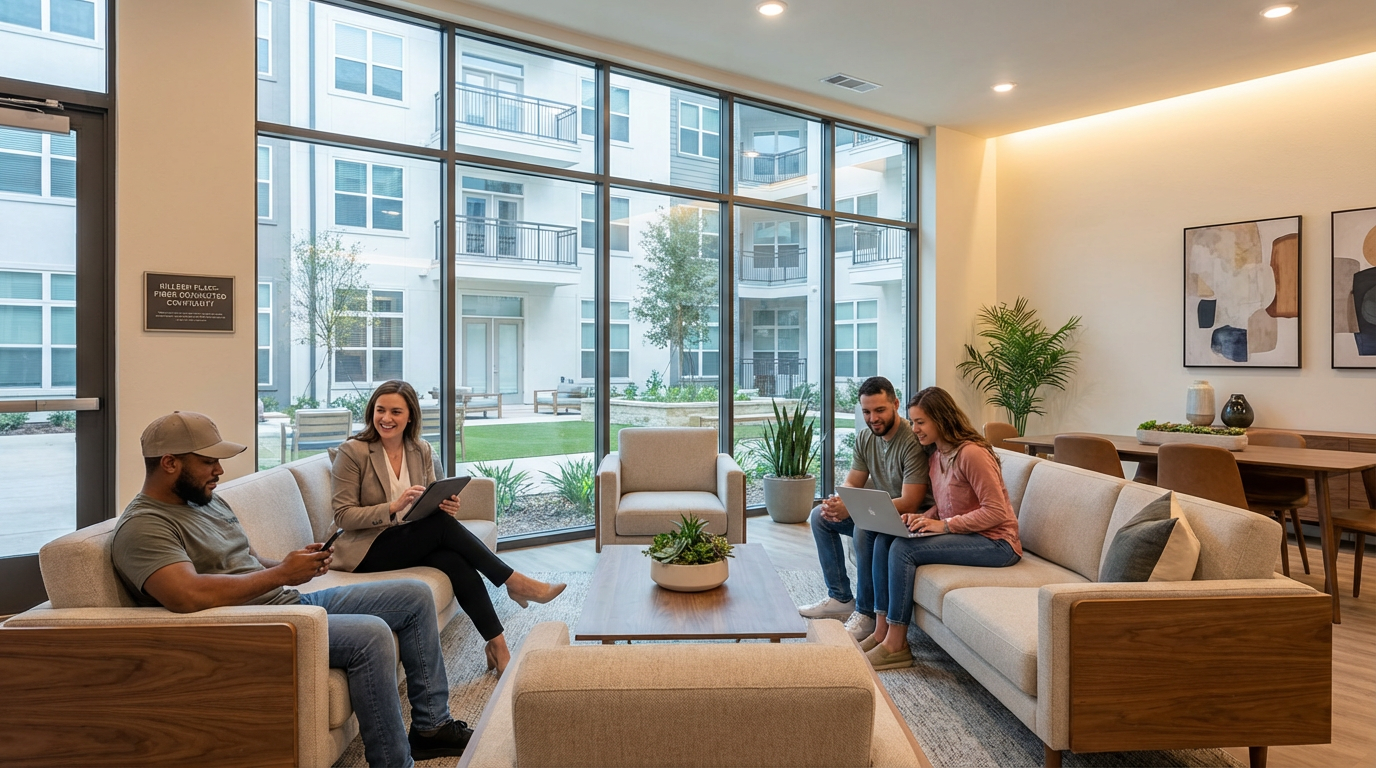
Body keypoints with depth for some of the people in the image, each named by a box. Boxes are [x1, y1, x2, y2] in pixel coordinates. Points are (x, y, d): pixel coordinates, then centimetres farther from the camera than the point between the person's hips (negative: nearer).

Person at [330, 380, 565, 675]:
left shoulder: (421, 450, 5)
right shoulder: (352, 452, -9)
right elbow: (343, 516, -12)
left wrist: (446, 505, -16)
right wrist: (394, 507, -27)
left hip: (415, 541, 4)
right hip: (367, 550, -4)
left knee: (457, 560, -29)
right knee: (443, 525, -29)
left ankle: (497, 645, -22)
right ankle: (514, 582, -19)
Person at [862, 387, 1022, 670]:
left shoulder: (971, 454, -19)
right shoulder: (936, 455, 10)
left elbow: (996, 511, -21)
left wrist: (944, 525, -24)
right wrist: (923, 518, -4)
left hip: (996, 542, -9)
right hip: (964, 536, 9)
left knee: (904, 549, -24)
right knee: (883, 539, -7)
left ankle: (896, 644, -14)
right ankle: (881, 632, -5)